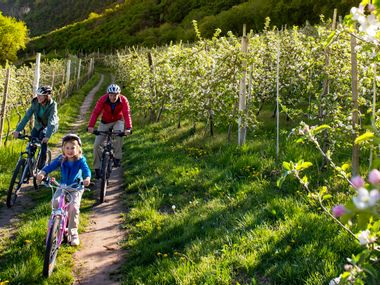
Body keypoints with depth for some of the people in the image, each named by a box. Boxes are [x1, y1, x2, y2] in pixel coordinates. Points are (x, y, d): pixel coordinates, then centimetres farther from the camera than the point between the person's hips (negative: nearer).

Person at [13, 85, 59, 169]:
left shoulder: (52, 105, -27)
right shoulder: (35, 103, -17)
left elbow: (51, 121, -37)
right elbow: (27, 116, -22)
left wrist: (47, 136, -51)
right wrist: (18, 130, -31)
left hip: (50, 126, -4)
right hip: (38, 126, 4)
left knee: (43, 135, -30)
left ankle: (42, 163, -16)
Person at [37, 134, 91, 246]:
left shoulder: (80, 160, -14)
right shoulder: (61, 159, -6)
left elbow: (86, 169, -29)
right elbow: (51, 166, -18)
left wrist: (87, 178, -52)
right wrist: (42, 173, -39)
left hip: (76, 188, -3)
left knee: (74, 208, -19)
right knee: (55, 202, -21)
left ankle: (73, 232, -3)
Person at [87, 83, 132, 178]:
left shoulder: (123, 100, -24)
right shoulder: (103, 99, -24)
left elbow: (127, 114, -32)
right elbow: (95, 113, -29)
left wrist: (128, 128, -47)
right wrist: (91, 126, -43)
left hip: (118, 121, -1)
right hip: (105, 122, 1)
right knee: (97, 145, -8)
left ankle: (117, 158, -21)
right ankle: (97, 168, 6)